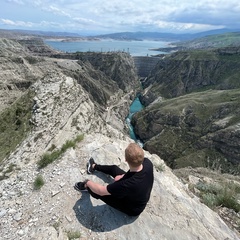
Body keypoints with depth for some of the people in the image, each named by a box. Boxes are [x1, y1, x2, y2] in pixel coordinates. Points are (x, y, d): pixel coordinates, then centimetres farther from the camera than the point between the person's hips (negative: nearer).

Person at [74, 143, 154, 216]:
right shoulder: (147, 163, -30)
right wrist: (123, 176, -14)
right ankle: (94, 166, 42)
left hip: (133, 209, -5)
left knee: (97, 192, -2)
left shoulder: (128, 184, -47)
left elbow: (101, 191, -31)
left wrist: (88, 182, -11)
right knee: (114, 168, 14)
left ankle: (86, 186, 35)